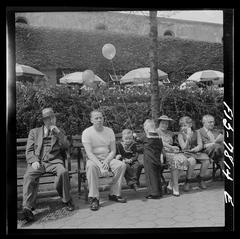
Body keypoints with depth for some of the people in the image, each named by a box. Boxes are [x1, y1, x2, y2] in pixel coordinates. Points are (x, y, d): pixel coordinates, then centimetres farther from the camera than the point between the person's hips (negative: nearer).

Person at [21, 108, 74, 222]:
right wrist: (33, 161, -8)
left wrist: (58, 133, -5)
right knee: (29, 176, -31)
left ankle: (66, 200, -13)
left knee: (63, 172, -32)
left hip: (54, 161, 0)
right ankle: (27, 207, -31)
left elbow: (66, 146, 7)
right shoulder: (34, 132, 20)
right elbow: (29, 150, 12)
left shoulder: (59, 131, 21)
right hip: (38, 162, 0)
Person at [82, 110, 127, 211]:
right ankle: (94, 198, -29)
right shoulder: (87, 132, -10)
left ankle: (114, 194, -10)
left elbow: (113, 151, 2)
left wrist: (106, 162, -17)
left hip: (108, 158, 4)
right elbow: (89, 153, -18)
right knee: (91, 166, -37)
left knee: (122, 165, -21)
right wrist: (100, 166, -29)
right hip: (93, 159, -4)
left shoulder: (109, 131, 2)